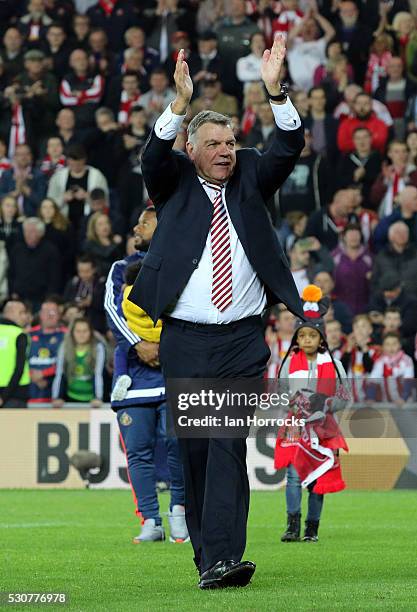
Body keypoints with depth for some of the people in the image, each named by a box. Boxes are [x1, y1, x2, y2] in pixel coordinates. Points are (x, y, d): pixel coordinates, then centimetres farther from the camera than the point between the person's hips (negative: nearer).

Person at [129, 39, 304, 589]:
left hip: (242, 342, 0)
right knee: (194, 450, 4)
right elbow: (153, 156, -13)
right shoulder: (175, 184, 6)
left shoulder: (250, 179, 11)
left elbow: (289, 150, -2)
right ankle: (205, 557, 11)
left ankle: (222, 558, -19)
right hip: (185, 341, 0)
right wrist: (181, 104, -28)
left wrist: (275, 91, -17)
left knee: (228, 446, -11)